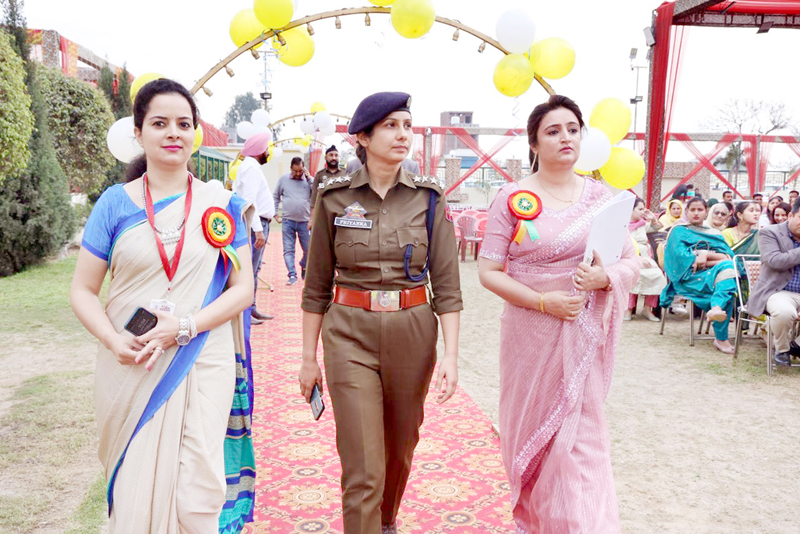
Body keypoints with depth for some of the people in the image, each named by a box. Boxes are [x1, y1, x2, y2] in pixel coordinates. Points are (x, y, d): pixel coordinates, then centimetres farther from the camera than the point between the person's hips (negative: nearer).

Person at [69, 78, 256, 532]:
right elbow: (83, 291, 3)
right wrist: (114, 340, -15)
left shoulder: (221, 204, 3)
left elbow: (243, 289, 0)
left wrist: (183, 327, -14)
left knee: (199, 495, 0)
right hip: (131, 371, 1)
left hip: (203, 365, 0)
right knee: (133, 490, 9)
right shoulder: (116, 203, 3)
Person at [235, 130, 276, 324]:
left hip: (258, 224, 11)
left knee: (253, 270, 13)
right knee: (249, 270, -8)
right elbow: (250, 201, -21)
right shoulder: (251, 167, -12)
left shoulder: (252, 167, 21)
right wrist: (258, 229, -25)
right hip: (256, 224, -11)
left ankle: (251, 309, 19)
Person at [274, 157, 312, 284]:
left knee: (308, 250, 6)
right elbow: (275, 197, 12)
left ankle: (304, 268, 31)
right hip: (288, 221, 0)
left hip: (304, 221, 0)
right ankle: (292, 275, 1)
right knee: (288, 250, -3)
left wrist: (309, 177, -9)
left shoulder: (308, 180, 5)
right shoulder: (283, 179, 5)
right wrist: (275, 215, 6)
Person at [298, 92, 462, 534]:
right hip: (350, 335, -2)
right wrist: (309, 357, 5)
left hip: (412, 334, 2)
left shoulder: (428, 197, 1)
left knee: (400, 448, 20)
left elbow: (446, 283, -1)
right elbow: (317, 285, 4)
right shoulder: (334, 198, -1)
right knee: (362, 470, -5)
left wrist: (451, 355, -8)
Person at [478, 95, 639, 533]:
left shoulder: (601, 197, 3)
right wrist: (543, 302, -17)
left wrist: (605, 276, -17)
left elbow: (631, 263, 6)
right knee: (530, 426, 13)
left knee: (580, 434, 2)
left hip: (582, 336, 1)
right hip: (530, 333, -1)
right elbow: (488, 271, -7)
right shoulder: (513, 198, -4)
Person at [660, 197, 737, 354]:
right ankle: (721, 338, -33)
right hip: (690, 277, -4)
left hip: (713, 272, 4)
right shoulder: (679, 231, 15)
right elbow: (680, 255, -5)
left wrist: (707, 255, -9)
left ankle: (716, 308, -46)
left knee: (728, 267, -32)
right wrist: (715, 258, -3)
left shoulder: (715, 234, 27)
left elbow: (729, 256, 10)